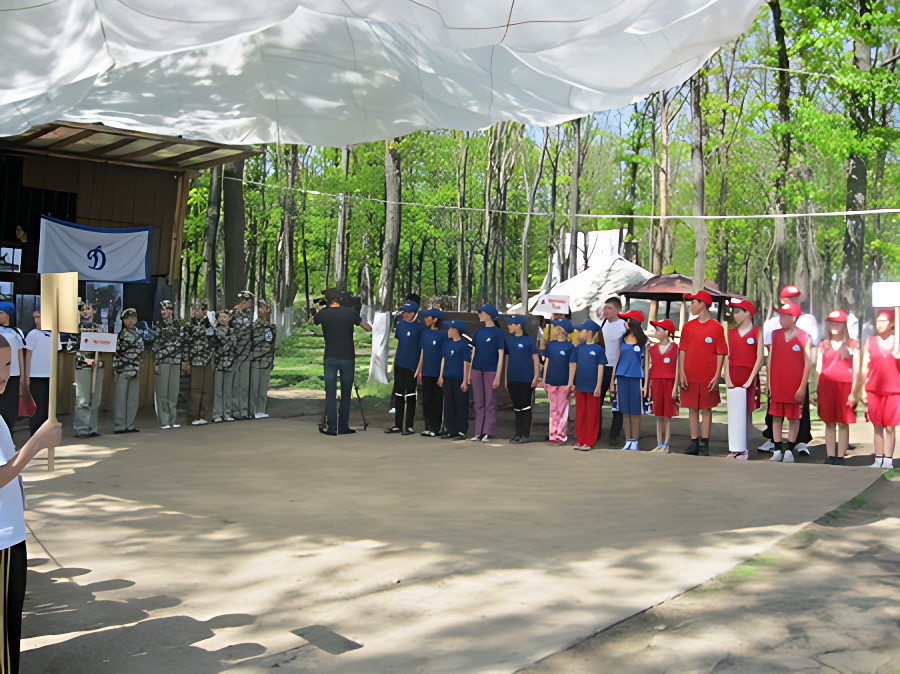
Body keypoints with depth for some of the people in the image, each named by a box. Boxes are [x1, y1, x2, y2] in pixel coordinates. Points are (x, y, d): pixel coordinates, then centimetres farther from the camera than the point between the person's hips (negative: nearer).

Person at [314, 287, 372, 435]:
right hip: (348, 358, 1)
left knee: (330, 393, 2)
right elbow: (369, 328, 8)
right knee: (346, 394, 9)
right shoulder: (351, 312, -2)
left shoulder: (323, 314, -3)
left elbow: (313, 322, 20)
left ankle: (331, 427, -2)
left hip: (330, 358, 0)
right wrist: (358, 320, 25)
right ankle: (343, 426, 12)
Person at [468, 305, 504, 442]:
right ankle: (479, 432, 12)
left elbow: (500, 355, -5)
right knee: (479, 403, 8)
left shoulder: (497, 332, -3)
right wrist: (469, 373, 11)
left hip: (491, 371, -5)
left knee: (490, 402, 0)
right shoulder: (479, 331, 12)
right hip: (477, 370, 5)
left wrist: (498, 376, -10)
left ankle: (488, 432, 5)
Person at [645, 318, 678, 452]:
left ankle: (666, 445, 6)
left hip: (668, 383, -4)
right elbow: (648, 368, 10)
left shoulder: (675, 348, -3)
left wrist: (675, 387, -11)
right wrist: (646, 386, 6)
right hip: (655, 384, 4)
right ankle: (659, 444, 16)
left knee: (667, 415, 1)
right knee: (658, 416, 9)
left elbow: (677, 369, -6)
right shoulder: (652, 348, 10)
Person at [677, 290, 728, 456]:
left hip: (708, 377, -3)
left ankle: (704, 444, 11)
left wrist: (717, 376, -9)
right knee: (692, 409, 7)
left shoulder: (716, 327, -4)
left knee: (706, 409, 4)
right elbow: (682, 351, 5)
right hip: (690, 376, 3)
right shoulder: (688, 326, 6)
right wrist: (681, 373, -3)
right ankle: (694, 443, 13)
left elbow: (721, 353, -3)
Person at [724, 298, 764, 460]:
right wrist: (727, 378, -4)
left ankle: (745, 449, 2)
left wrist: (750, 379, -14)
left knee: (746, 413, -2)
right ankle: (734, 447, 11)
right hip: (733, 376, 4)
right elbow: (727, 357, 7)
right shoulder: (731, 332, 12)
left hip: (749, 376, -4)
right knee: (733, 413, 5)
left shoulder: (757, 332, 0)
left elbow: (760, 358, -7)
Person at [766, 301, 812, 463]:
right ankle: (777, 451, 12)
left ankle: (789, 451, 11)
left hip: (794, 386, -4)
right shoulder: (775, 334, 6)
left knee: (793, 418, 5)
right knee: (776, 417, 6)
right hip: (776, 385, 4)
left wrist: (802, 387, -11)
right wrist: (768, 382, 5)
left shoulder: (804, 337, -6)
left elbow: (808, 363, -7)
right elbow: (770, 359, 9)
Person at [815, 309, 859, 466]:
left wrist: (854, 392, -6)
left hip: (845, 386, -2)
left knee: (843, 423, 0)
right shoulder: (823, 345, 12)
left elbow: (856, 370, 1)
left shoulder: (852, 345, 3)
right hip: (826, 386, 2)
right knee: (829, 422, 4)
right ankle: (830, 456, 7)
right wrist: (816, 390, 6)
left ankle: (840, 457, 3)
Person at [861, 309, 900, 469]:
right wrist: (862, 388, 3)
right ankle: (878, 458, 8)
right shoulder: (870, 342, 6)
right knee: (877, 426, 4)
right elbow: (865, 366, 7)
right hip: (873, 389, 1)